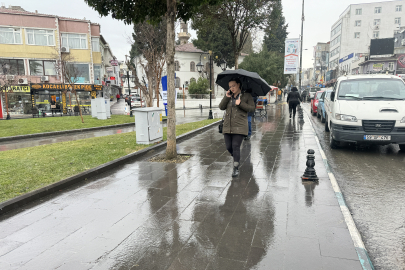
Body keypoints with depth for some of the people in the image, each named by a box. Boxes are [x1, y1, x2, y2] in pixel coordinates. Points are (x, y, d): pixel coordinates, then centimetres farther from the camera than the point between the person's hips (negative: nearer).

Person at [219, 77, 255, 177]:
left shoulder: (247, 96, 4)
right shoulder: (229, 96, 15)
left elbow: (252, 108, -4)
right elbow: (221, 107, 6)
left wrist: (240, 104, -13)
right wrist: (226, 97, -6)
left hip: (239, 127, -4)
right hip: (227, 126, 4)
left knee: (236, 146, -10)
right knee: (228, 147, 4)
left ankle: (236, 168, 0)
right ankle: (237, 158, 34)